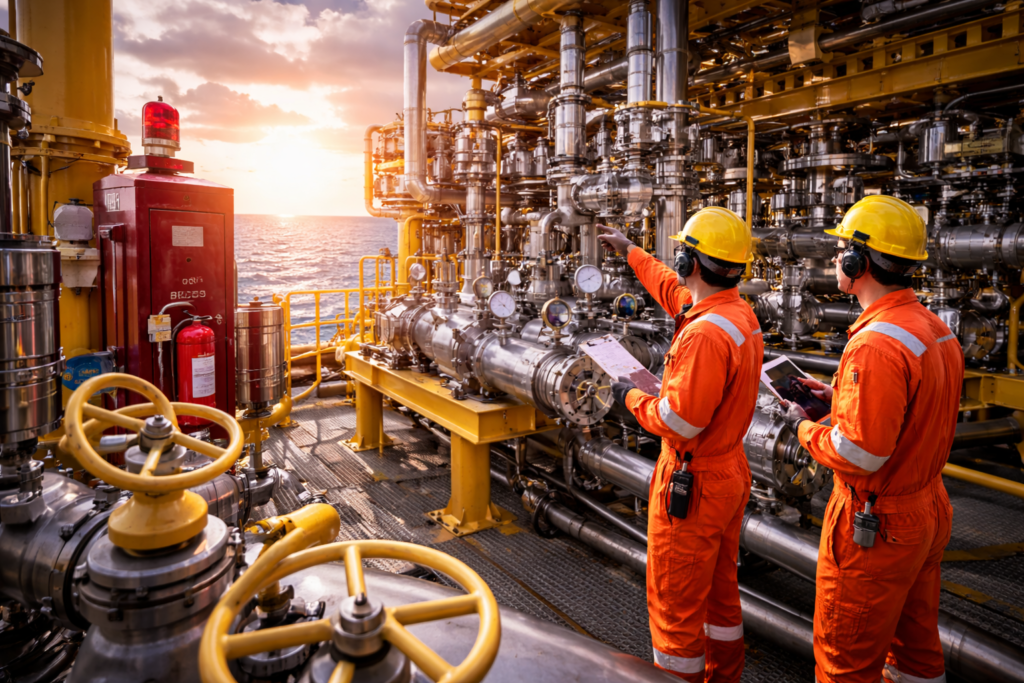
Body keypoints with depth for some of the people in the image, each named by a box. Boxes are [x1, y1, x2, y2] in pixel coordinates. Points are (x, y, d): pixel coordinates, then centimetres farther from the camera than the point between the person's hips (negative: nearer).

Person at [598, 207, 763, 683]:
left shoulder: (706, 333, -28)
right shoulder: (740, 313, 3)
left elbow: (680, 421, -29)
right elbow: (672, 288, 21)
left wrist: (632, 397, -10)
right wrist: (630, 250, 32)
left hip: (693, 482, -10)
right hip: (731, 474, 10)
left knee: (675, 602, 7)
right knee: (720, 590, 25)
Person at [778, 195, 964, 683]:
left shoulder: (877, 344, -28)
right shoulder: (937, 331, 3)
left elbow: (859, 455, -29)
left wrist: (804, 429, -12)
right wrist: (838, 396, 9)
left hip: (876, 527, -9)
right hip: (929, 511, 10)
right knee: (916, 643, 26)